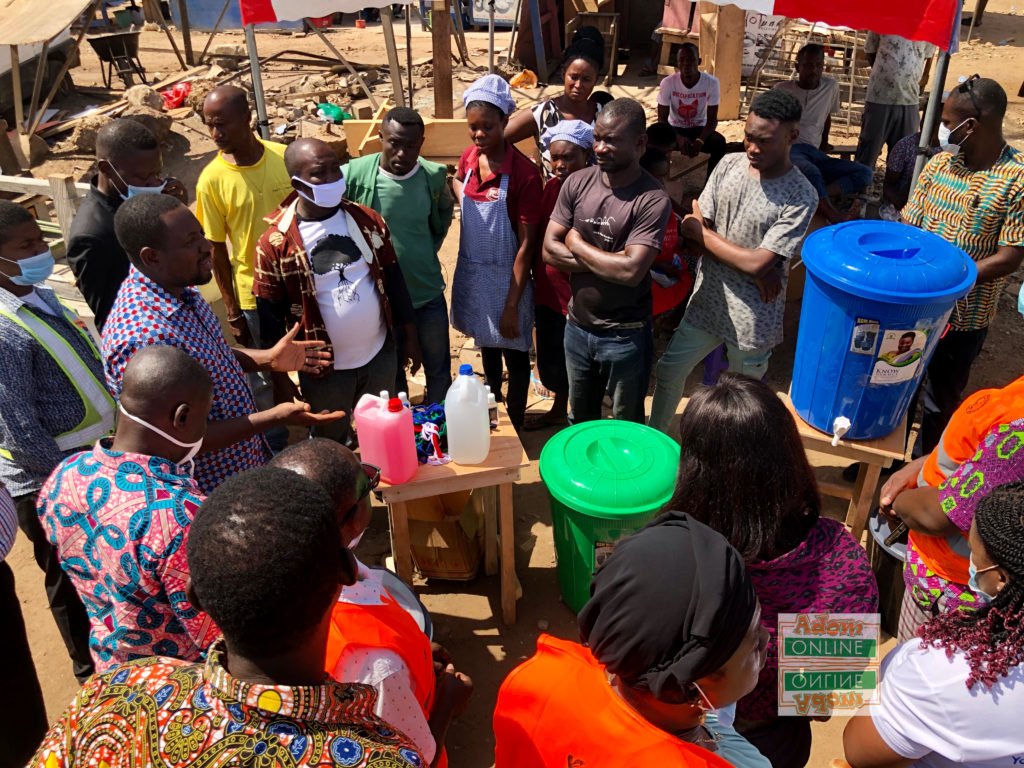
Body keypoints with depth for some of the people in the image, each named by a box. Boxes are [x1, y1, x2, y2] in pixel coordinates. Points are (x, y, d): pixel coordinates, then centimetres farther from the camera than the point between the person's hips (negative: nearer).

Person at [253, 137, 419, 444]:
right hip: (324, 371, -3)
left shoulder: (368, 221, -5)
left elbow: (394, 278, 4)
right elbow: (270, 316, -9)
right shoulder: (275, 243, -16)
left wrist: (410, 336, 6)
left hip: (380, 356, 3)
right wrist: (280, 376, -7)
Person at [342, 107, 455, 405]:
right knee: (390, 375, 18)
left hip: (428, 293, 2)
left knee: (439, 372, 17)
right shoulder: (353, 175, -18)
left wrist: (428, 251, 6)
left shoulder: (434, 176, -10)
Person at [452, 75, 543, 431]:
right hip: (471, 268, 6)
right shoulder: (469, 158, -4)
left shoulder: (524, 173, -21)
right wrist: (463, 197, 3)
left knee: (513, 351, 10)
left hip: (505, 275, -6)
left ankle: (515, 425, 28)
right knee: (485, 342, 25)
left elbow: (527, 244, -19)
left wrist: (512, 306, -19)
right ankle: (493, 398, 50)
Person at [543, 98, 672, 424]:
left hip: (625, 335, -5)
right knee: (580, 420, 25)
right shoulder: (577, 183, -4)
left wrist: (576, 244, -14)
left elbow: (631, 271, -27)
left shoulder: (653, 200, -19)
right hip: (578, 326, 5)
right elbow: (549, 250, -7)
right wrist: (609, 264, -19)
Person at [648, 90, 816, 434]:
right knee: (668, 372, 18)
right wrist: (752, 268, -16)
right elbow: (694, 232, -6)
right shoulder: (730, 165, -3)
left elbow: (756, 263, -23)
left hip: (752, 319, -5)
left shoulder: (801, 197, -18)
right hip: (706, 302, 5)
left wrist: (701, 231, -12)